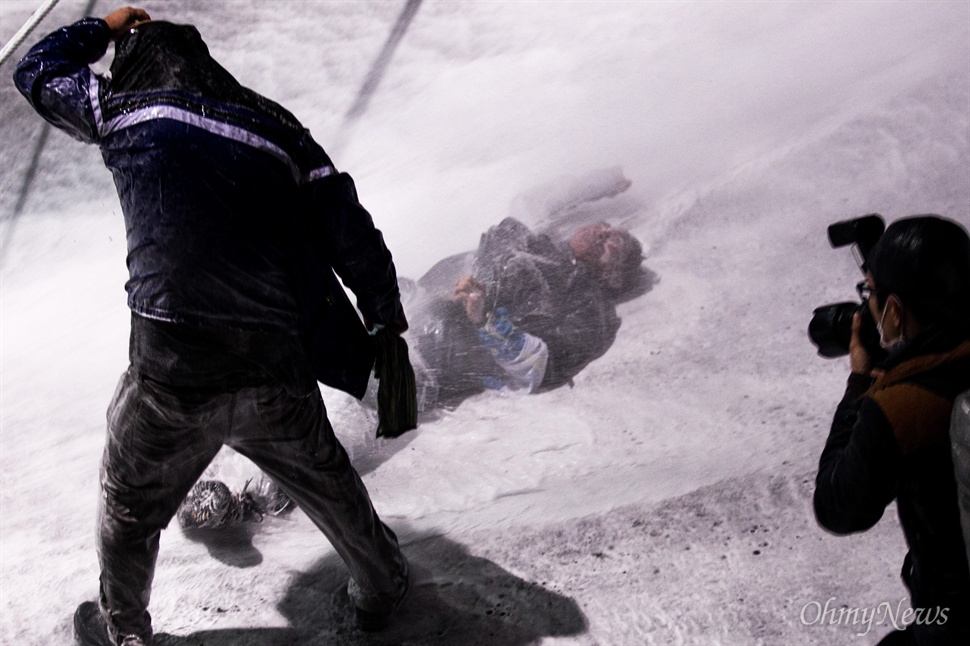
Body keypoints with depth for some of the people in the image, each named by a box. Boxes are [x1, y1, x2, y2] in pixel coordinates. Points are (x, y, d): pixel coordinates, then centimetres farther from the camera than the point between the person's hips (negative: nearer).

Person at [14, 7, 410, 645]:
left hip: (172, 375, -2)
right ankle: (381, 588, 46)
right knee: (326, 483, 27)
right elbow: (353, 236, 8)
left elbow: (38, 70, 21)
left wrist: (108, 26, 35)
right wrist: (387, 317, 22)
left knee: (131, 510, 23)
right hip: (277, 371, 3)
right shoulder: (277, 126, 9)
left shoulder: (125, 110, 4)